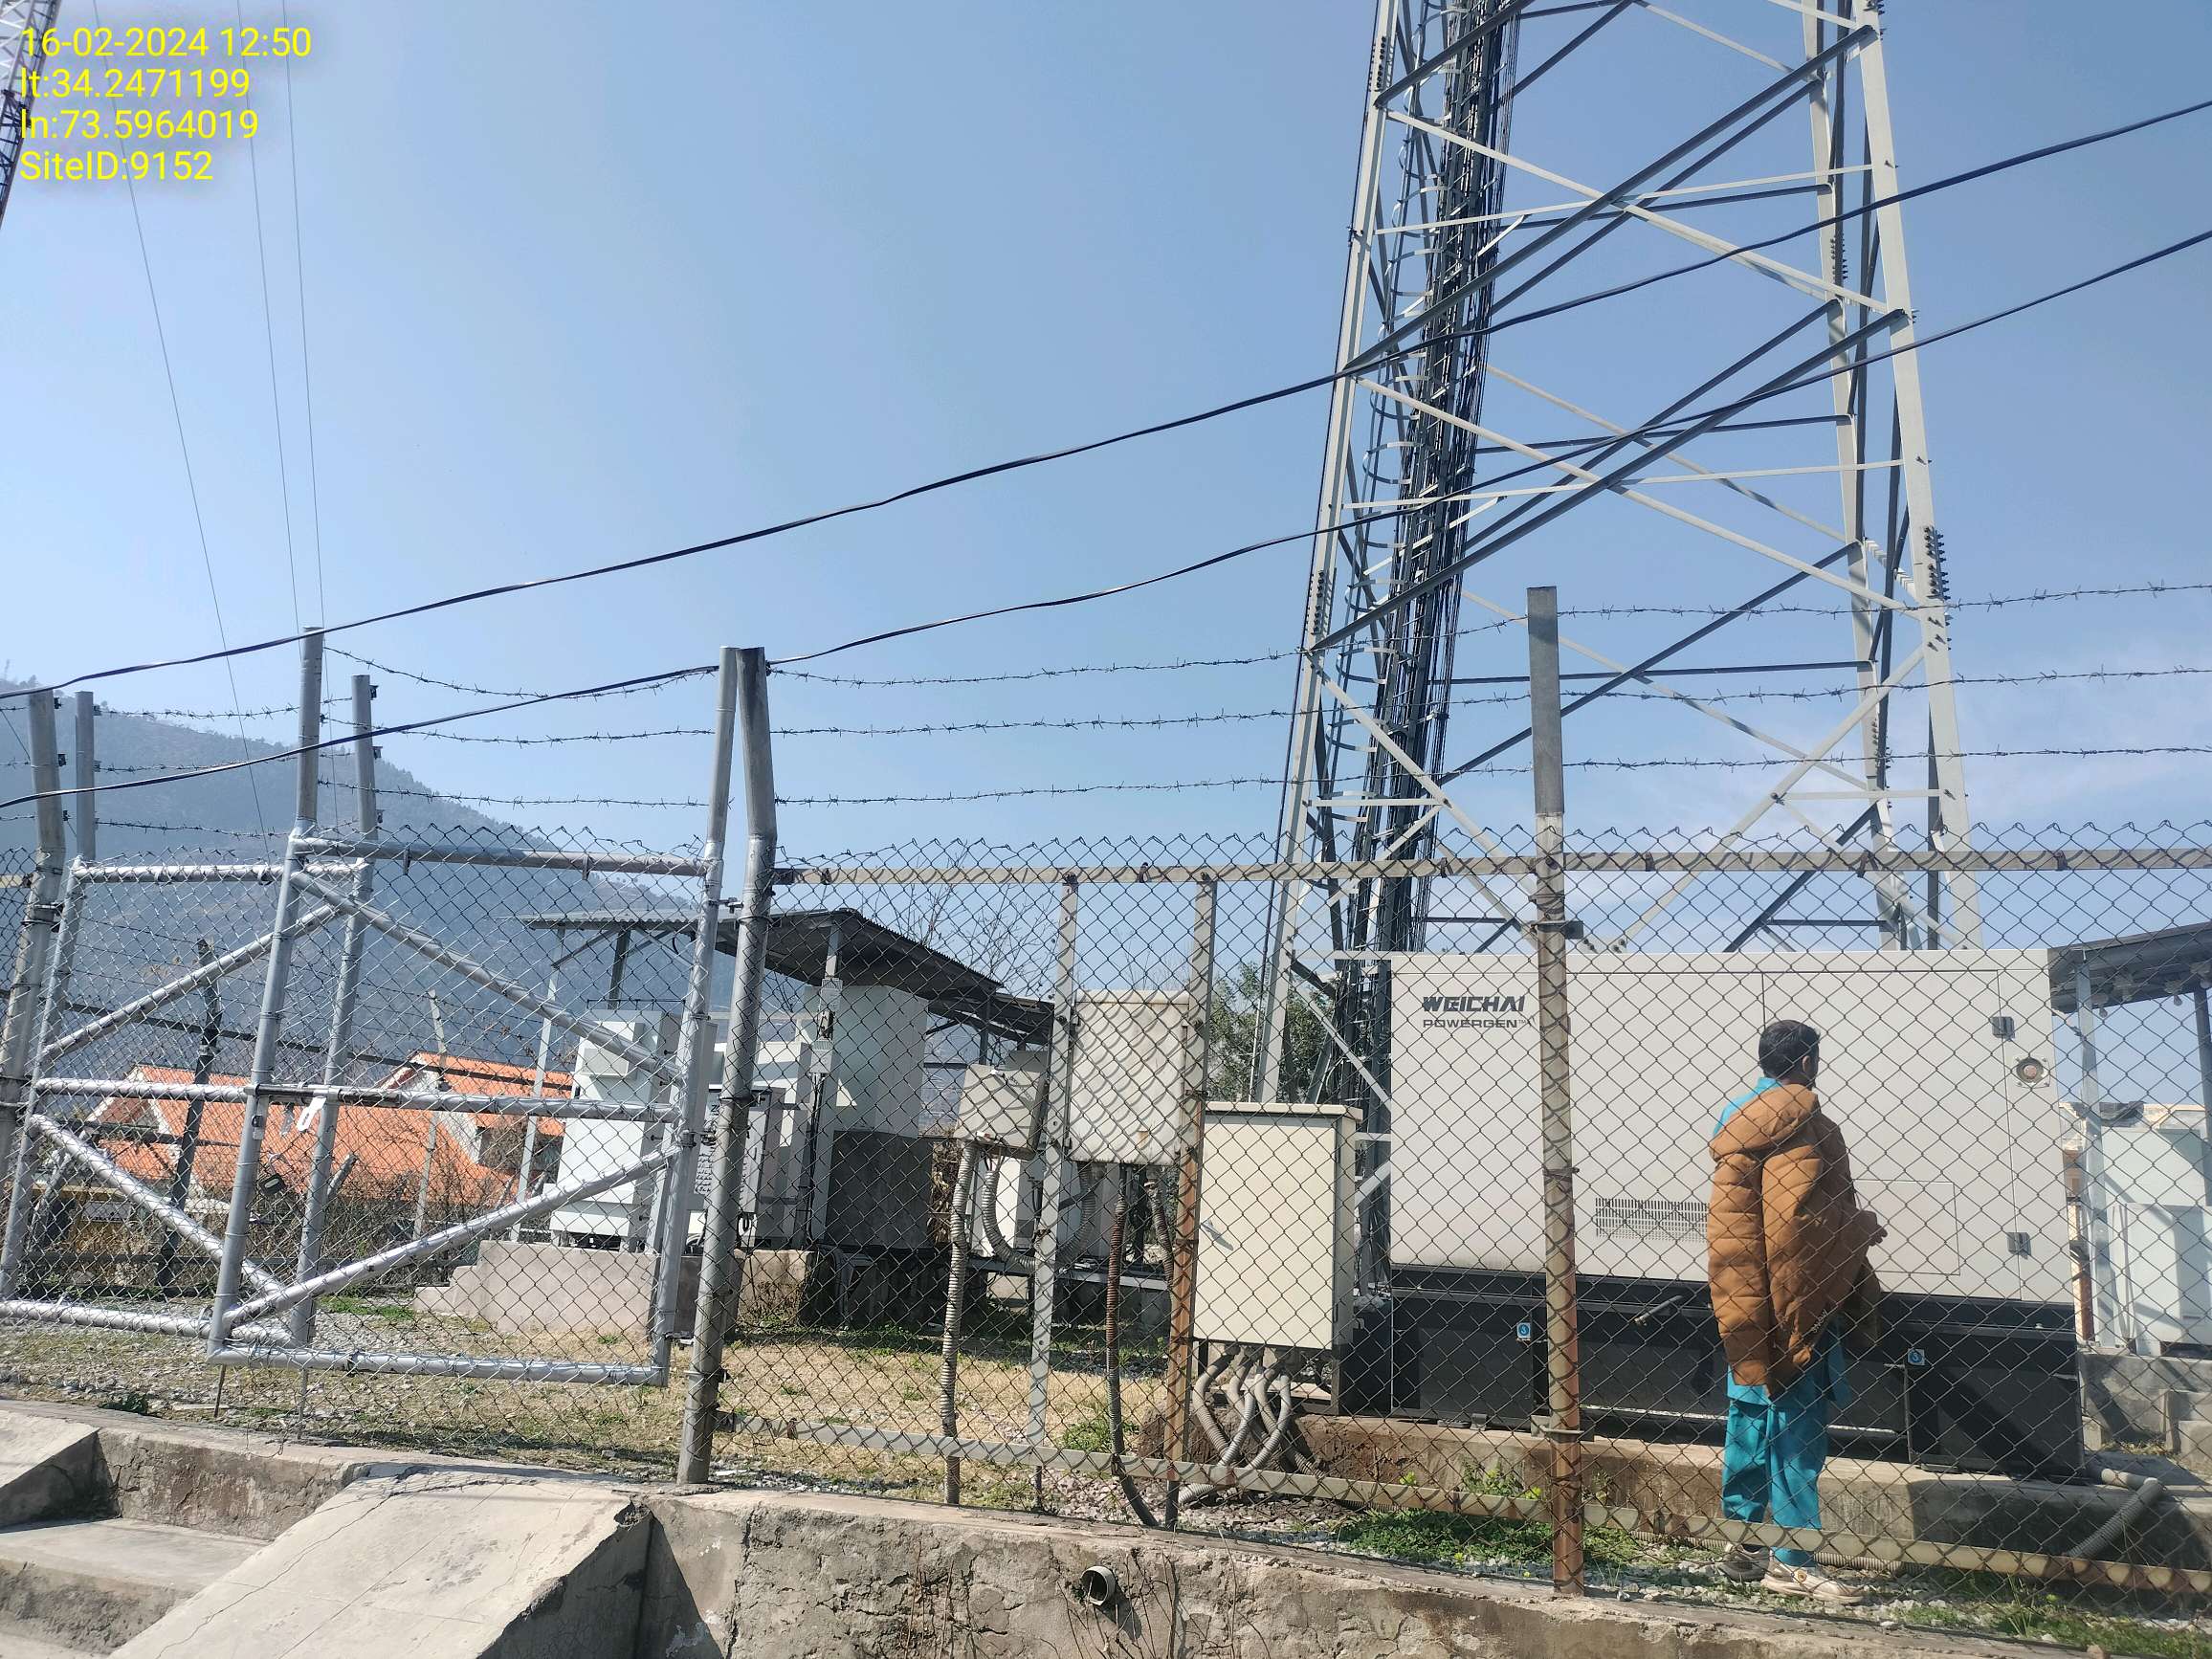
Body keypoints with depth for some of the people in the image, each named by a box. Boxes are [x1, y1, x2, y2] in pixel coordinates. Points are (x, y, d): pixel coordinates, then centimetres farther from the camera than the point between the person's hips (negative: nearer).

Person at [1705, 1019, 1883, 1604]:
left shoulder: (1740, 1118, 14)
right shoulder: (1802, 1123, -14)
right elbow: (1798, 1221, -21)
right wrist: (1863, 1228, -6)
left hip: (1746, 1299, 9)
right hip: (1794, 1302, -9)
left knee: (1752, 1419, 14)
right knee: (1797, 1430, -2)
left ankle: (1743, 1547, 22)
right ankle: (1793, 1563, 3)